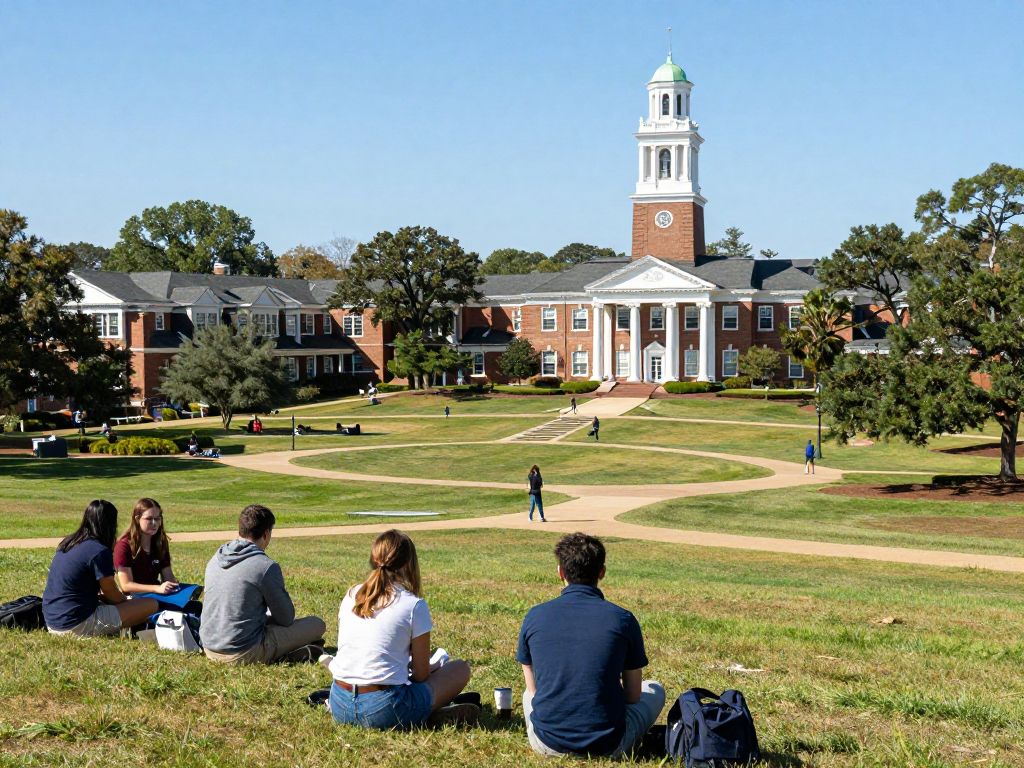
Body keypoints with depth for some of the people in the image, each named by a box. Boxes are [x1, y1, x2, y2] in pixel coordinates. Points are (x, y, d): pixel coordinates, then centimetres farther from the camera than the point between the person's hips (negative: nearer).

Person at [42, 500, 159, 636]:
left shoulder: (67, 543, 10)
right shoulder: (100, 551, -15)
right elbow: (112, 595, -4)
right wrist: (127, 601, 17)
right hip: (77, 626, -9)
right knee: (151, 604, -8)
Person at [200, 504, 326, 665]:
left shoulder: (214, 560, 6)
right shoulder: (267, 567, -15)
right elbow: (286, 619, -4)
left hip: (210, 650, 7)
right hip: (244, 654, -7)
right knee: (317, 624, 4)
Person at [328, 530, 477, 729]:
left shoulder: (351, 596, 8)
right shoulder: (413, 605, -7)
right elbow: (421, 674, -1)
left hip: (340, 707, 6)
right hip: (383, 711, -6)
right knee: (460, 668, 13)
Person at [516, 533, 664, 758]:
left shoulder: (535, 616, -2)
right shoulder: (623, 619, -5)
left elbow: (532, 689, 10)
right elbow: (633, 696, 5)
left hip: (547, 743, 2)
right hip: (608, 746, -2)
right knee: (654, 690, 25)